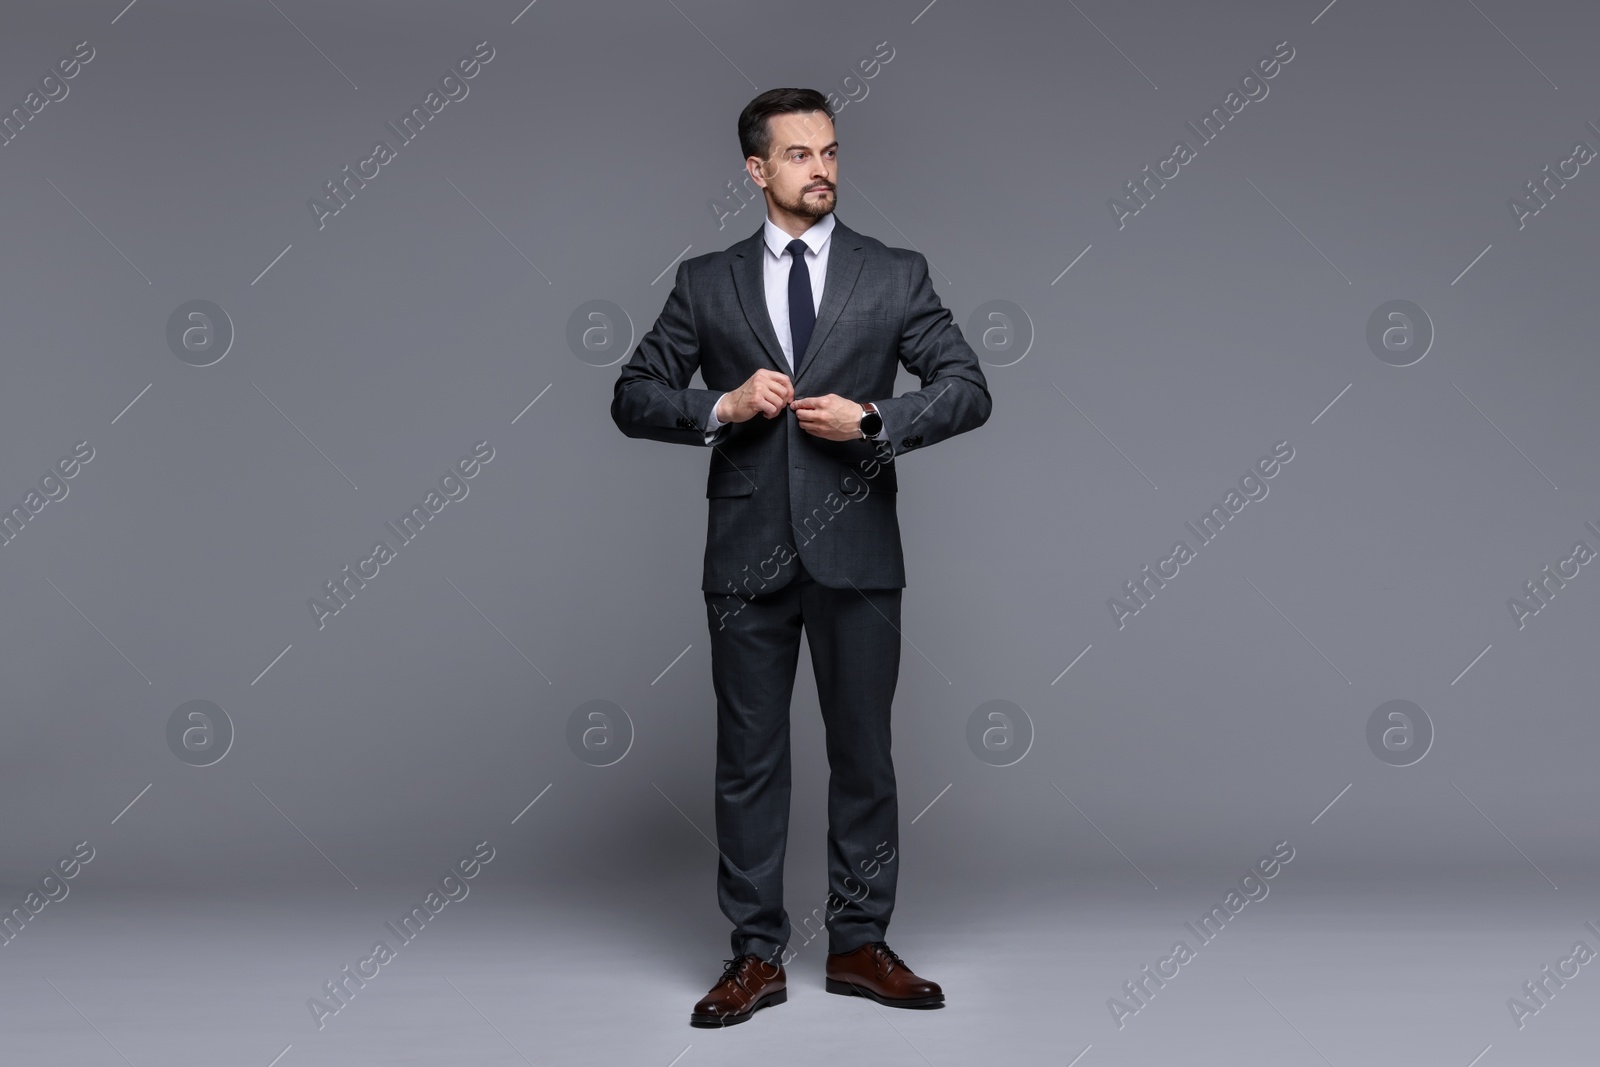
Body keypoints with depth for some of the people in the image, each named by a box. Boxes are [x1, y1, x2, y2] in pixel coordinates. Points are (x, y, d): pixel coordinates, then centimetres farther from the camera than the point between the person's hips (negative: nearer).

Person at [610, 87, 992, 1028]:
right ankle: (758, 957, 16)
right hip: (748, 554, 1)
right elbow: (634, 399, 6)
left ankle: (860, 947, 20)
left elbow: (969, 391, 0)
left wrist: (872, 419, -14)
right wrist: (722, 406, -11)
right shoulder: (707, 283, 7)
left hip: (855, 552, 0)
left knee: (864, 754, 7)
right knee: (750, 759, 5)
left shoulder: (896, 275, 5)